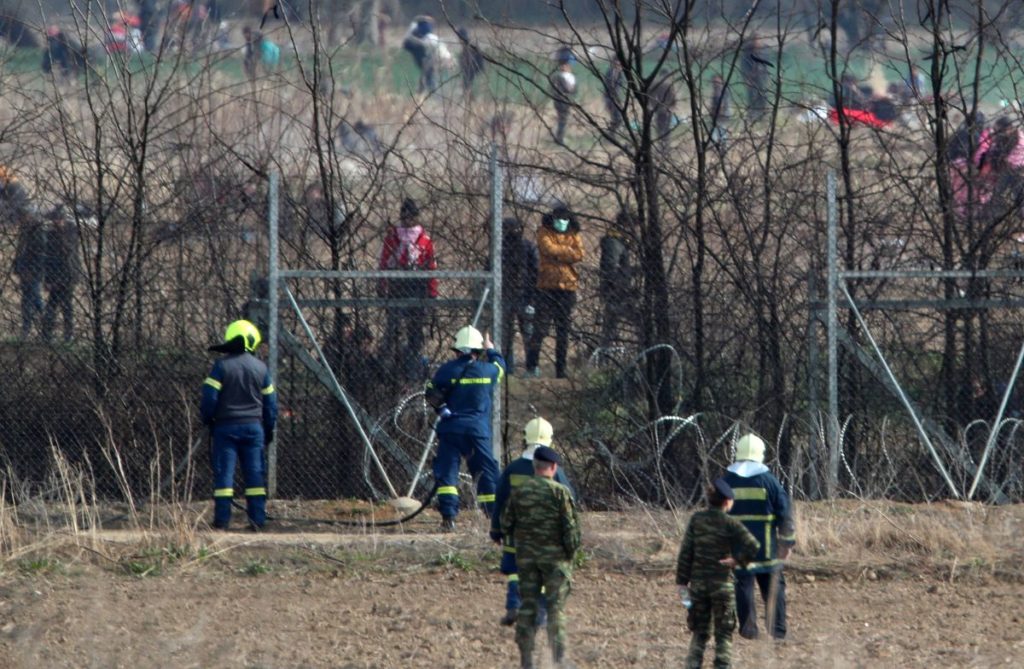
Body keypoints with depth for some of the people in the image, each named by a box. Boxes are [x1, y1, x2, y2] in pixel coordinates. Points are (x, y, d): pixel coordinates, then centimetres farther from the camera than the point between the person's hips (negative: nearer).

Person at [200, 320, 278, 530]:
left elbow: (209, 398, -10)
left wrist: (207, 420, 7)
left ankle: (222, 520, -5)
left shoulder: (222, 366, -7)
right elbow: (270, 402, 9)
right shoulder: (260, 367, 3)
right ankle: (257, 519, 3)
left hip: (226, 426, -2)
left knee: (224, 473, -1)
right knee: (255, 474, 6)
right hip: (253, 426, 2)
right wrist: (269, 430, 19)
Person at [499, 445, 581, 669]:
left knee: (527, 607, 8)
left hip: (526, 556, 3)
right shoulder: (559, 492, -9)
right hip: (554, 556, -3)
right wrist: (571, 553, 2)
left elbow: (506, 525, 5)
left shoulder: (519, 491, 1)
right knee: (556, 608, 1)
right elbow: (571, 527, -11)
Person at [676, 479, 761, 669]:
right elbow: (753, 547, -19)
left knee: (699, 632, 12)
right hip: (722, 583, -3)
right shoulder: (730, 524, -11)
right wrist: (738, 560, -2)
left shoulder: (696, 520, -1)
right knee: (723, 633, 6)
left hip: (698, 583, 3)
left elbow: (685, 552, 0)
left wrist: (682, 581, 4)